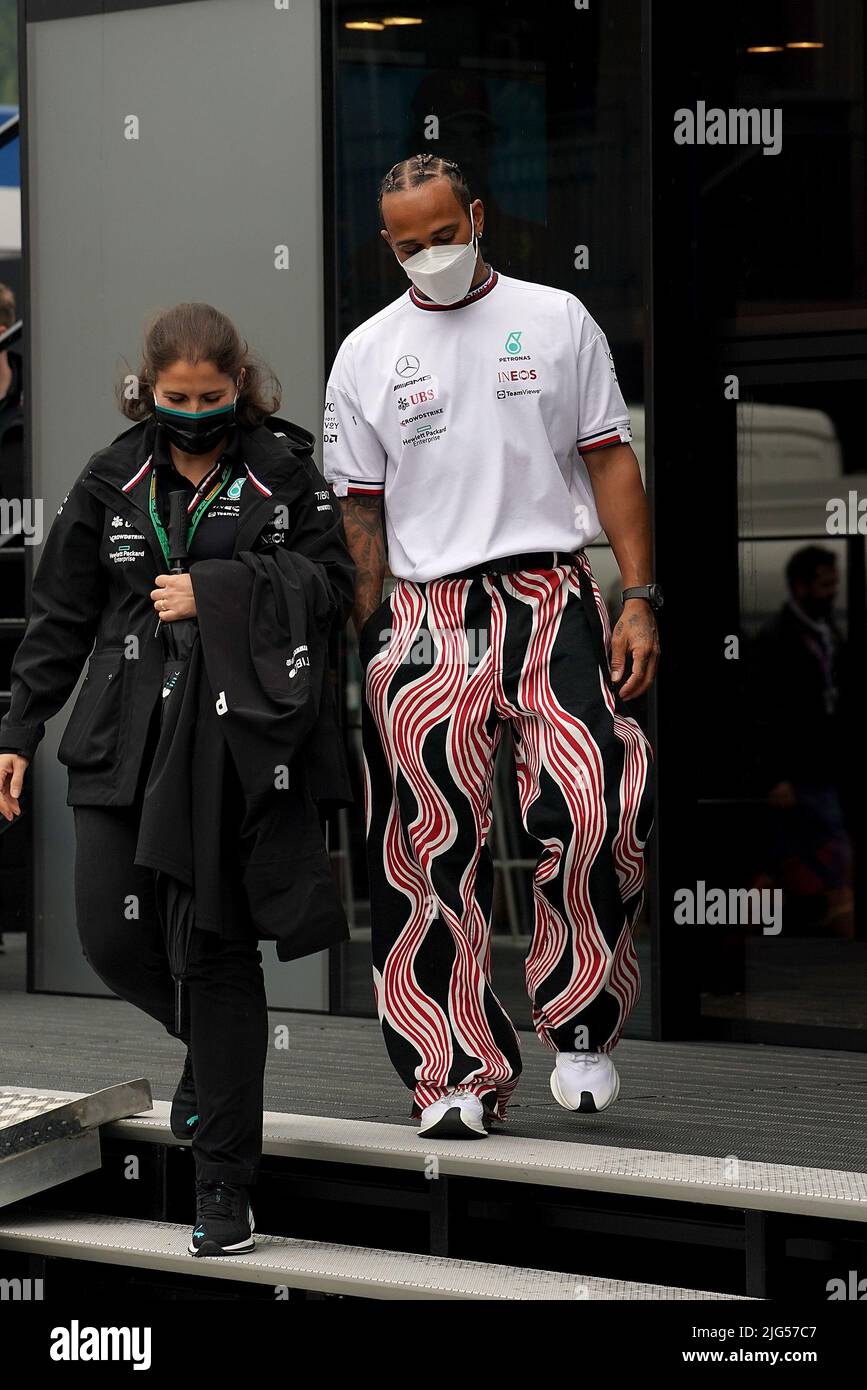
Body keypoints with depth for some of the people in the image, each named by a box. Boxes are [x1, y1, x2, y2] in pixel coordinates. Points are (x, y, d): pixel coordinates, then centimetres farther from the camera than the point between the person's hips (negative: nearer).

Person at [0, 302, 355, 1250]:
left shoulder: (284, 472, 2)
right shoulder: (112, 482, 8)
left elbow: (334, 584, -4)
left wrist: (215, 589, -13)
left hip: (237, 745, -3)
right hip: (123, 744, 3)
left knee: (221, 951, -2)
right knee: (113, 937, -3)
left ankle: (224, 1185, 6)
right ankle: (206, 1045, 32)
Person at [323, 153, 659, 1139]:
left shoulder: (556, 320, 10)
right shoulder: (367, 354, 12)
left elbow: (610, 461, 9)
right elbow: (360, 513, 12)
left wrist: (640, 599, 0)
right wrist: (366, 650, 5)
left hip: (550, 595, -1)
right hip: (426, 614, 1)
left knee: (592, 809, -18)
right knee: (432, 847, -6)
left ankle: (580, 1027, 1)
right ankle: (460, 1076, 3)